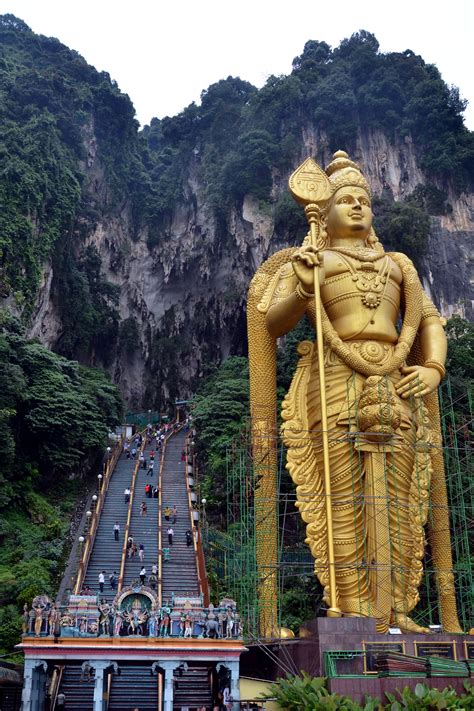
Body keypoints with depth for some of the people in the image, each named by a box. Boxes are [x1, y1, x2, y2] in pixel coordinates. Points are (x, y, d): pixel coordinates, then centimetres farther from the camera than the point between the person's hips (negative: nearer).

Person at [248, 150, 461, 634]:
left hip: (395, 386, 4)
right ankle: (352, 608, -4)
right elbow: (272, 323, 2)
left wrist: (433, 368, 3)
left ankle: (394, 610, 4)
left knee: (395, 497, -1)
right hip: (336, 384, -4)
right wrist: (302, 290, -17)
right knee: (345, 494, -8)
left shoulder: (397, 264, 25)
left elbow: (428, 320, 21)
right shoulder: (309, 261, 14)